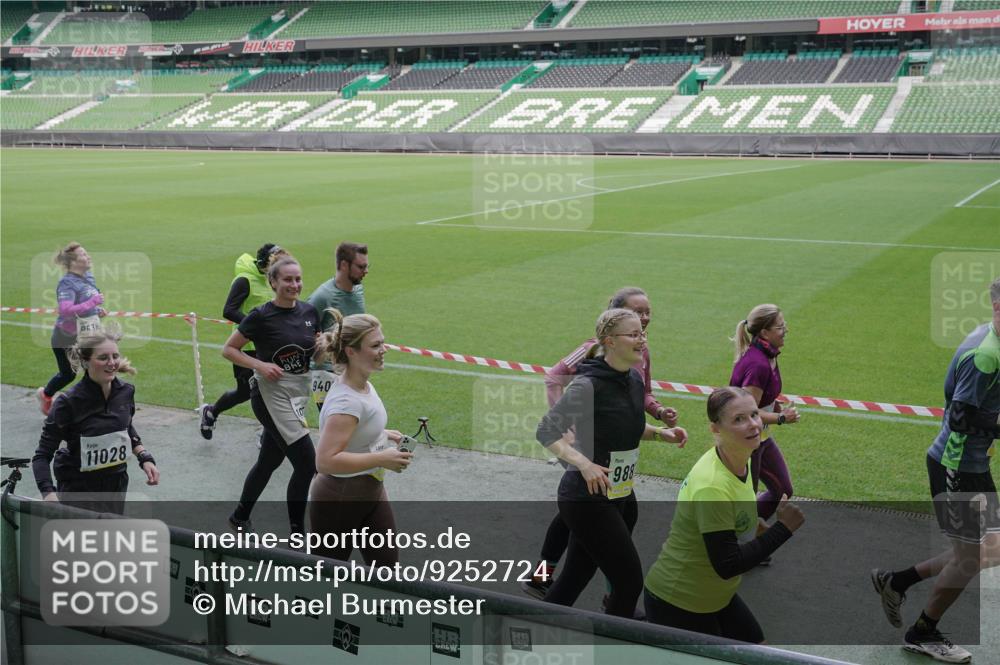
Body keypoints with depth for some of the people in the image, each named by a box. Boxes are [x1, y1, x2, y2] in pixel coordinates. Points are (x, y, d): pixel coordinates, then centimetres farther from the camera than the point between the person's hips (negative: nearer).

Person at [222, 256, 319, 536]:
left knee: (269, 461, 19)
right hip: (271, 393, -6)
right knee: (307, 463, -10)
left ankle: (240, 517, 39)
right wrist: (260, 365, -17)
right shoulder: (261, 316, -12)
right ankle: (297, 533, 4)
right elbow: (228, 349, -4)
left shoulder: (310, 312, 4)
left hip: (299, 392, 6)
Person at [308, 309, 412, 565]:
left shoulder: (364, 385, 1)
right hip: (339, 501, -9)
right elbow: (325, 461, -35)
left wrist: (381, 435, 5)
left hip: (370, 491, 9)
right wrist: (381, 459, -30)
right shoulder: (347, 401, -29)